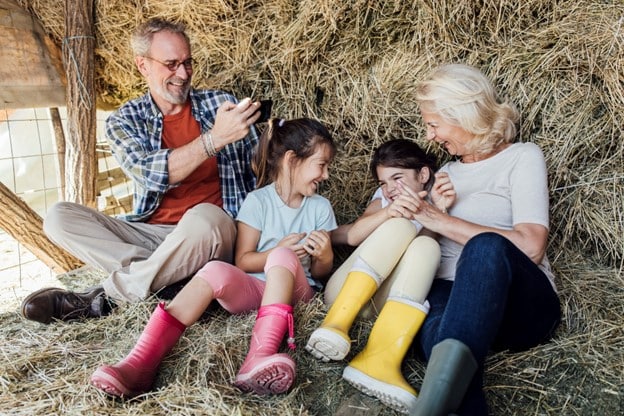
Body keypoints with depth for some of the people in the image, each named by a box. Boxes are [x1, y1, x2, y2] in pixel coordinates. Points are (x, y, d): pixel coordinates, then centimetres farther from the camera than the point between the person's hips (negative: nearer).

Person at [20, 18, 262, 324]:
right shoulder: (124, 121, 3)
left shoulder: (221, 103, 3)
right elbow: (151, 175, -17)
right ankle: (167, 275, -24)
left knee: (204, 217, -36)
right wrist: (214, 139, -30)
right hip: (149, 234, 2)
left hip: (212, 231, -2)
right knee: (60, 217, -14)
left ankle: (103, 298, -21)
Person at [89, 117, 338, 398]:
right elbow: (242, 261, -1)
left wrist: (323, 256, -10)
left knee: (284, 257, -32)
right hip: (250, 289, -1)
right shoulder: (258, 201, 3)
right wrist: (277, 251, -18)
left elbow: (320, 273, 13)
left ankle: (259, 359, -51)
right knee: (215, 271, -33)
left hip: (295, 290, 1)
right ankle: (140, 365, -44)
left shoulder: (320, 207, 9)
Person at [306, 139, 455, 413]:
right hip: (344, 294, 1)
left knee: (426, 245, -26)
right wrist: (387, 212, -18)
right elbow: (352, 236, -1)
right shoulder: (382, 200, 21)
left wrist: (439, 211, -18)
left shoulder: (442, 204, 18)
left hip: (385, 304, 0)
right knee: (400, 225, -19)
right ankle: (338, 321, -36)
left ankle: (380, 361, -45)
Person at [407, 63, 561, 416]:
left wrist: (442, 221, -11)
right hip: (450, 294, 4)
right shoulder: (448, 171, 23)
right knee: (437, 331, -36)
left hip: (523, 304, -4)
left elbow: (530, 247, -11)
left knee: (486, 245, -40)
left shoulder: (522, 157, 5)